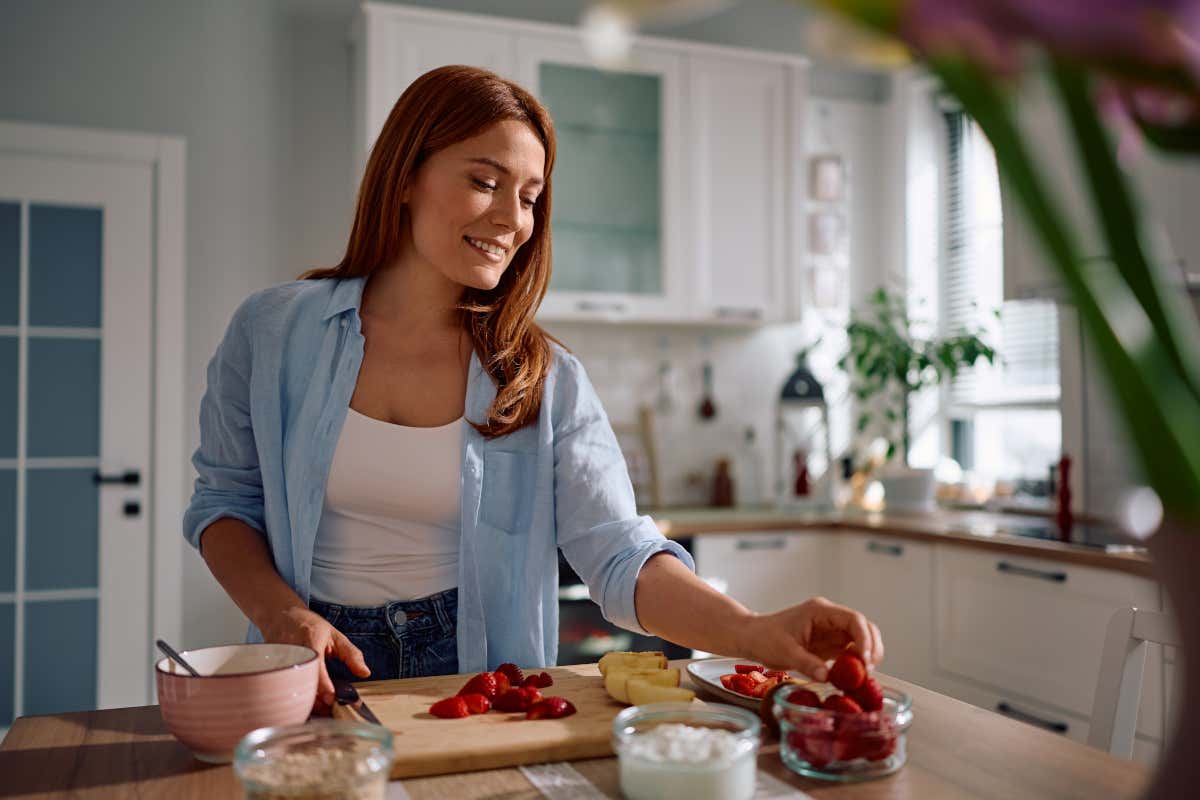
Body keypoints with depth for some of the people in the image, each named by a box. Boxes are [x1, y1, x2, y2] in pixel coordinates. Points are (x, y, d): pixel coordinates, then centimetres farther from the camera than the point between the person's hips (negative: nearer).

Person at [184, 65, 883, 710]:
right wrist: (277, 611, -11)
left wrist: (753, 632, -28)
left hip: (474, 677, 0)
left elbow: (619, 555, -11)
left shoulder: (548, 381, -4)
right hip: (320, 673, 1)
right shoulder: (275, 331, -1)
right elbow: (227, 499, 7)